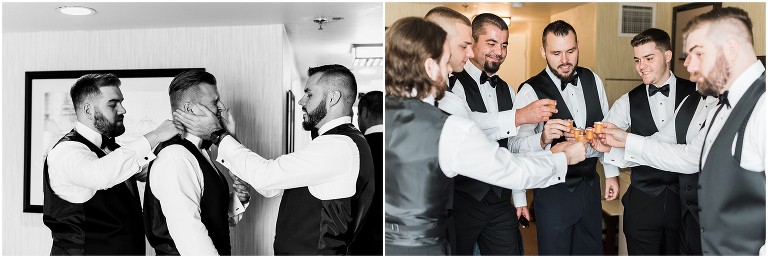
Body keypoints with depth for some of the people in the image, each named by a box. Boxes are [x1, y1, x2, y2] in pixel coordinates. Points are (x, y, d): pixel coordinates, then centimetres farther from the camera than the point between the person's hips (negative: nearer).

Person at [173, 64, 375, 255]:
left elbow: (265, 176, -23)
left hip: (313, 251, -9)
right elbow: (272, 188, 9)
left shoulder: (340, 146, -21)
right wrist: (227, 138, 4)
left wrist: (217, 134, -11)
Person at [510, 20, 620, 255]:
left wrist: (611, 173, 11)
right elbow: (515, 145, -25)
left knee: (592, 250, 18)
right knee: (555, 251, 6)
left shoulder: (592, 80, 1)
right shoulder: (530, 91, -17)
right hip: (553, 190, -5)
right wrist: (542, 139, -45)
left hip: (590, 184, 6)